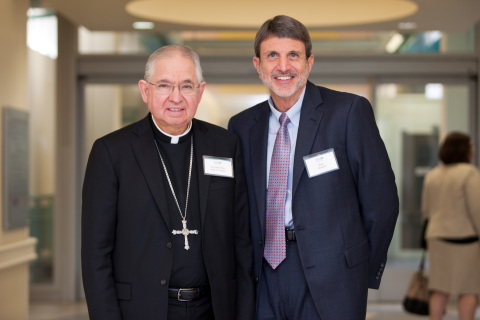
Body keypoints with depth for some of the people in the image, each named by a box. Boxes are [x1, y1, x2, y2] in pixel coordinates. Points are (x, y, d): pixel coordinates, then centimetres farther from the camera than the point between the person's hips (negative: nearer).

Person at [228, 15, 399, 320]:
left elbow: (381, 200, -5)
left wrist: (364, 274, 0)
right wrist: (249, 268, 5)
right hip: (266, 278, 4)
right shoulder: (242, 126, 7)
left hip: (329, 284, -3)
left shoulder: (350, 111, -7)